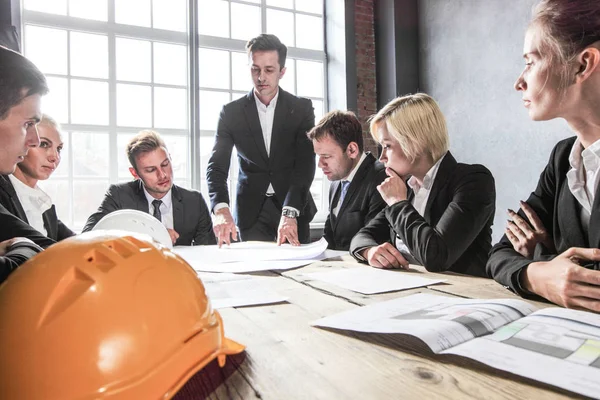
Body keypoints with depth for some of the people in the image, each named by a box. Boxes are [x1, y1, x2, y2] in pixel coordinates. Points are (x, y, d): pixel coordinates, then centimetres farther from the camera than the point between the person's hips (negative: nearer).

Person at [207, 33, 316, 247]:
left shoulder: (301, 108, -4)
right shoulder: (231, 112, -2)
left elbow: (306, 163, -13)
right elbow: (217, 166, -8)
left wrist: (289, 213, -27)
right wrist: (221, 209, -28)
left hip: (294, 207, 0)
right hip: (251, 212, 0)